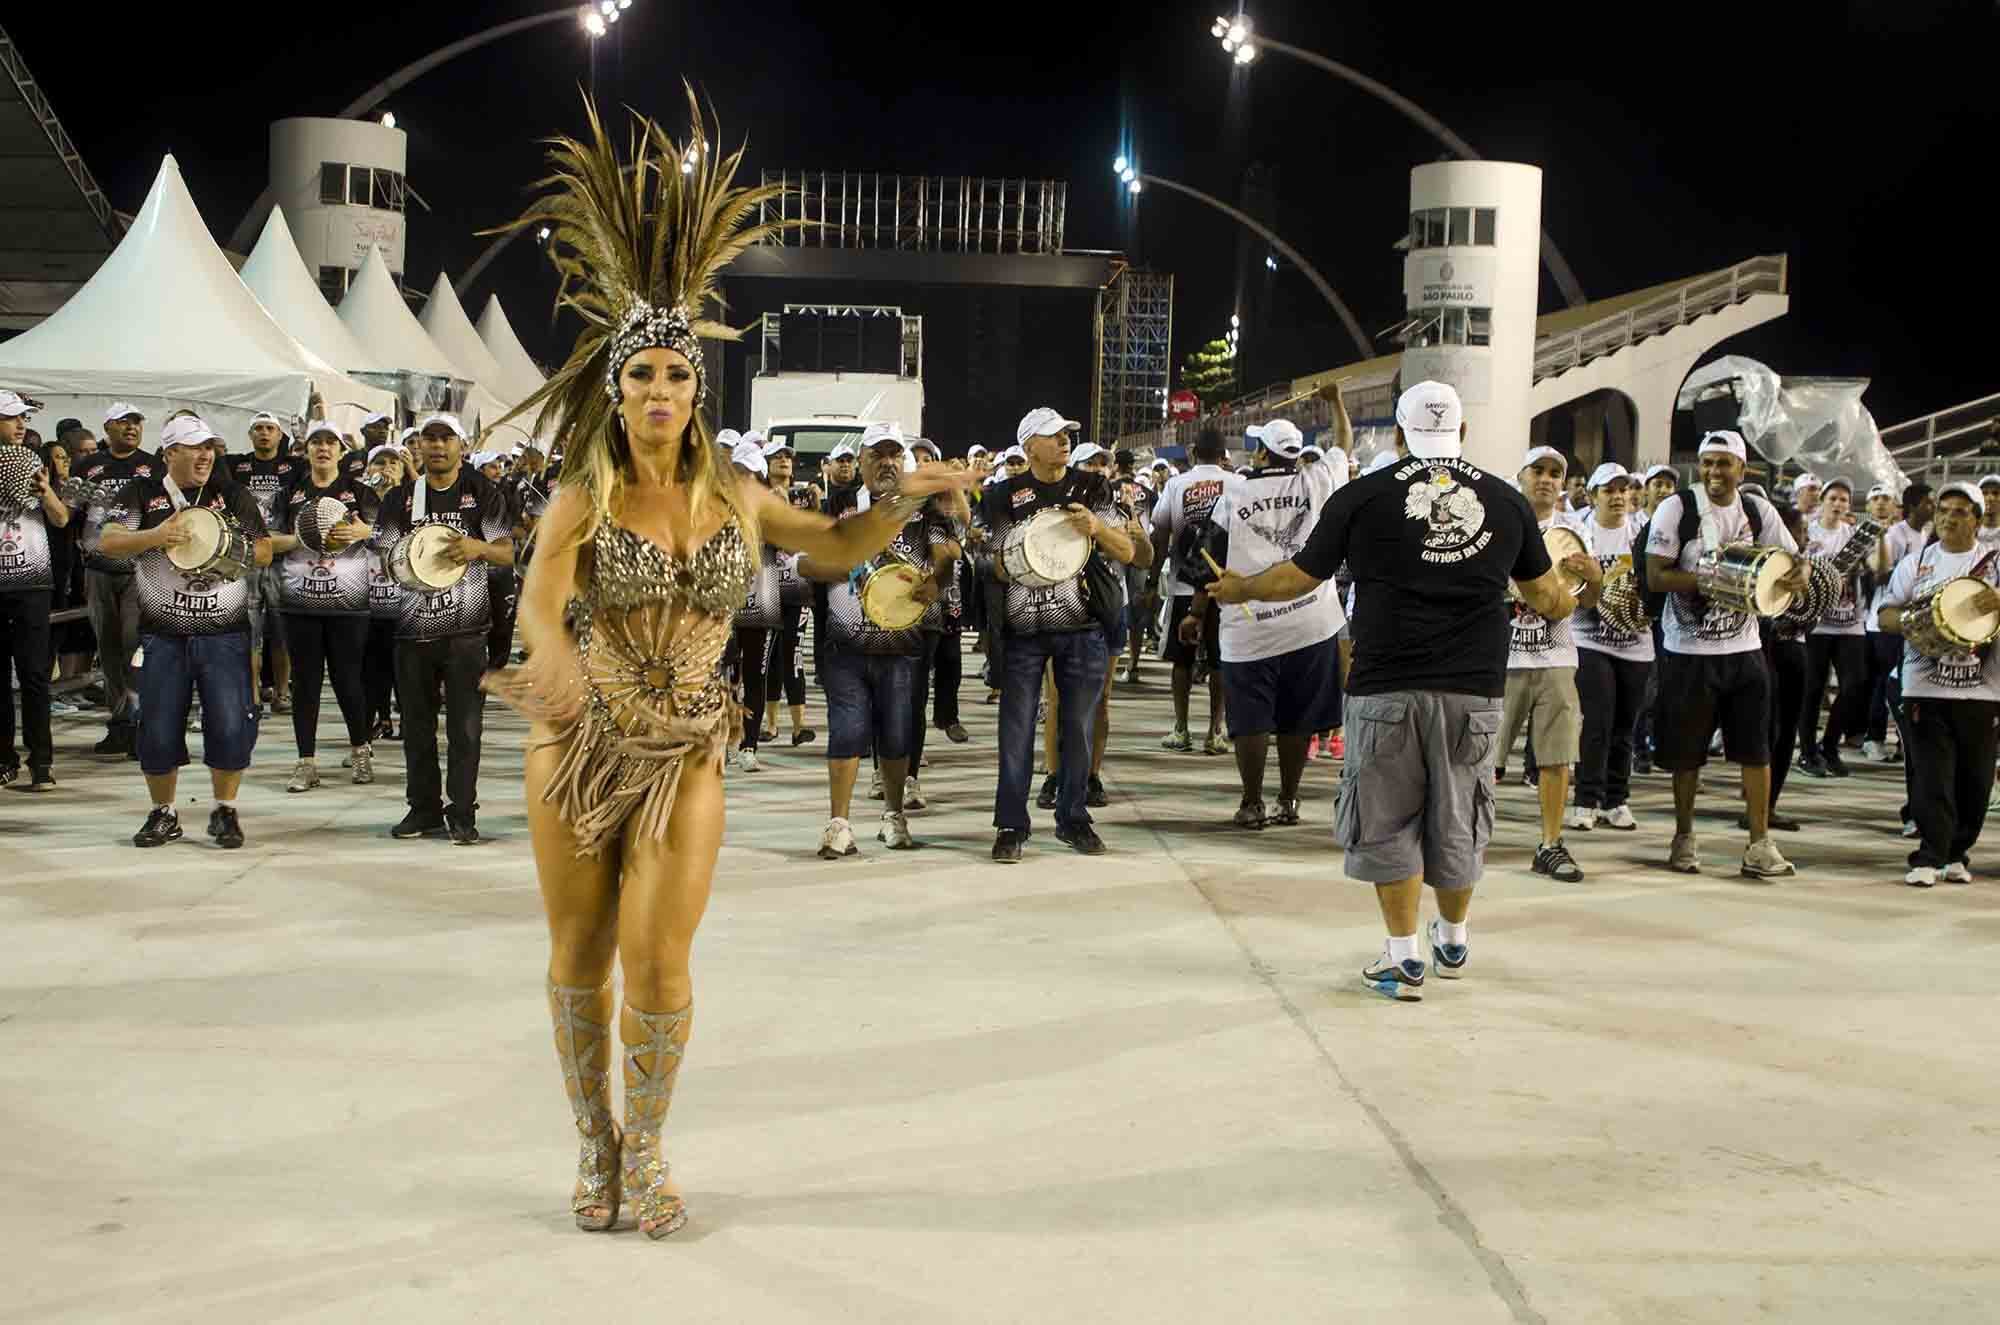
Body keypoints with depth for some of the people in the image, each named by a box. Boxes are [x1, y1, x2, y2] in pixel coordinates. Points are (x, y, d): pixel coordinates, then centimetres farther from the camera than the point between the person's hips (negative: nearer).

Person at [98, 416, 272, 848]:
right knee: (158, 728, 2)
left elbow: (264, 553, 8)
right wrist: (157, 535, -18)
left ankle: (225, 811, 11)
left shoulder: (233, 496, 9)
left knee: (231, 726, -6)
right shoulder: (141, 494, 6)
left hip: (225, 634, 0)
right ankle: (163, 815, 19)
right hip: (163, 636, 0)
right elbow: (107, 542, -4)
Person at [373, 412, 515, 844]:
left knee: (465, 726, -3)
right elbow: (383, 555, 9)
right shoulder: (401, 499, 10)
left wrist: (478, 548, -25)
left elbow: (507, 553, -2)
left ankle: (462, 815, 4)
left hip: (465, 629, -3)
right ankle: (424, 810, 19)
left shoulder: (483, 493, 4)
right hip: (414, 627, 3)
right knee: (417, 725, 8)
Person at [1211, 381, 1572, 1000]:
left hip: (1387, 687, -3)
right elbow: (1544, 592, 15)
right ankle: (1452, 940, 33)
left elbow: (1300, 577, 4)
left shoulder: (1363, 497, -2)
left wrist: (1238, 588, 23)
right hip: (1475, 688, 3)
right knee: (1457, 818, 17)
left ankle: (1403, 956, 7)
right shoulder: (1506, 500, 5)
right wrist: (1564, 607, 39)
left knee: (1388, 821, 8)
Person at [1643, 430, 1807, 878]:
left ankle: (1760, 844, 8)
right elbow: (1655, 577, -11)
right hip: (1688, 652, -3)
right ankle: (1684, 837, 22)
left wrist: (1799, 574, -14)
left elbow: (1793, 557, 10)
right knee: (1686, 751, 6)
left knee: (1756, 748, 2)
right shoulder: (1676, 509, -6)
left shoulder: (1758, 512, 5)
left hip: (1744, 649, 3)